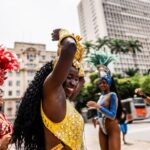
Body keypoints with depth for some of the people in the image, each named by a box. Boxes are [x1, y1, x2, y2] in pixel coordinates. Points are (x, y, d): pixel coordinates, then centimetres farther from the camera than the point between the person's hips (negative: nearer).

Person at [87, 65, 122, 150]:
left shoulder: (112, 95, -11)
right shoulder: (101, 96, 10)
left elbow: (112, 115, -19)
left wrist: (97, 106, -24)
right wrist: (97, 120, 2)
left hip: (112, 130, -7)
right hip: (102, 130, 7)